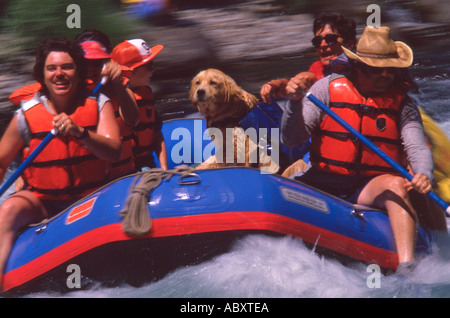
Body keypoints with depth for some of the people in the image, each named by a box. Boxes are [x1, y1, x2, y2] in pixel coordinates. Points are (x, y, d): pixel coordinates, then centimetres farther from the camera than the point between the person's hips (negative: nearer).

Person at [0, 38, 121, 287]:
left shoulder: (98, 105, -2)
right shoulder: (26, 115, -3)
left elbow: (114, 152, -16)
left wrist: (80, 133, -33)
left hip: (90, 198, 1)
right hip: (41, 201, 0)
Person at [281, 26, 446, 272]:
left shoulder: (402, 103, 4)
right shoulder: (327, 88, 0)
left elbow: (417, 148, -7)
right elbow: (291, 139, -1)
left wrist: (424, 175, -30)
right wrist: (295, 103, -20)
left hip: (370, 189, -1)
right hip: (322, 185, 1)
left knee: (395, 184, -31)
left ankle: (406, 266, -43)